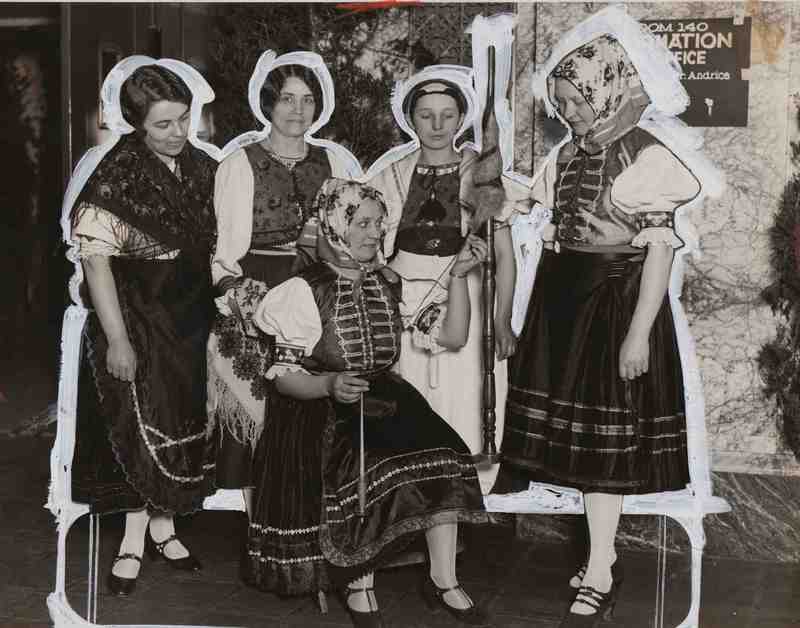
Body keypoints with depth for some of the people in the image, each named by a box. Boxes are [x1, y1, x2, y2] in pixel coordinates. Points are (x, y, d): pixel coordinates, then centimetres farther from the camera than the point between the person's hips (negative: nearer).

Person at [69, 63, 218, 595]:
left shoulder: (202, 167, 1)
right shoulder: (116, 177, -15)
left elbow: (221, 242, 10)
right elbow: (96, 259, -16)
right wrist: (116, 339, -19)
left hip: (195, 317, 5)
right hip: (140, 317, -5)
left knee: (186, 421, 12)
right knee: (143, 425, 0)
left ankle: (163, 526, 28)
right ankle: (136, 538, 15)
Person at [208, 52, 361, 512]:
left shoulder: (336, 161, 12)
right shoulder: (240, 165, 3)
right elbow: (226, 246, 1)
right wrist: (235, 292, -14)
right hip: (256, 303, -2)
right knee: (254, 407, -3)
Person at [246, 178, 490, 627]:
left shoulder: (390, 286, 9)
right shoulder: (304, 291, -6)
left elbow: (452, 337, 5)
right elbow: (282, 376, -8)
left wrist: (460, 275, -5)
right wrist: (329, 385, -27)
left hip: (385, 400, 5)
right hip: (320, 412, -4)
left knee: (443, 453, -21)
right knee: (365, 470, -31)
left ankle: (444, 580, -9)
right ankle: (359, 587, -9)